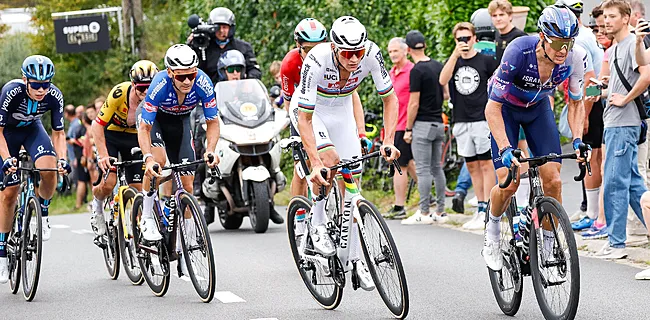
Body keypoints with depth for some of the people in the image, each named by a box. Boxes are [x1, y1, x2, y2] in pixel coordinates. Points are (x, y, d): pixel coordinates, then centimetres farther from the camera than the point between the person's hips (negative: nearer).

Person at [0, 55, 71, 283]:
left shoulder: (54, 96, -26)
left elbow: (58, 133, -14)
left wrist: (62, 158, -30)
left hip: (32, 128, 2)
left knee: (49, 170, -30)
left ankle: (43, 215, -1)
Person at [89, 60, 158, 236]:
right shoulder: (120, 93, -31)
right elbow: (98, 125, -26)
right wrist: (103, 155, -35)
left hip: (134, 138, 3)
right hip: (110, 135, -3)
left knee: (138, 188, -8)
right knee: (109, 183, -18)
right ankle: (97, 205, 15)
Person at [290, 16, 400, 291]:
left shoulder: (371, 54, -30)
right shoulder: (316, 60, -38)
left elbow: (390, 98, -17)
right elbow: (305, 119, -34)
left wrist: (388, 141, -28)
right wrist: (316, 163, -43)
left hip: (341, 112, 3)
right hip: (309, 111, -3)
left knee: (350, 185, -1)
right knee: (330, 159, -30)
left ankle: (356, 258, 7)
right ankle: (317, 225, -9)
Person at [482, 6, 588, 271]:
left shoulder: (575, 58, -26)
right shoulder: (519, 52, -37)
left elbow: (575, 103, -8)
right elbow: (493, 108, -31)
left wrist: (578, 140, -23)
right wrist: (505, 149, -40)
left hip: (537, 108, 3)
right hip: (505, 107, -3)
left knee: (553, 181, -11)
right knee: (509, 182, -16)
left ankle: (549, 246, 5)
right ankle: (492, 230, 13)